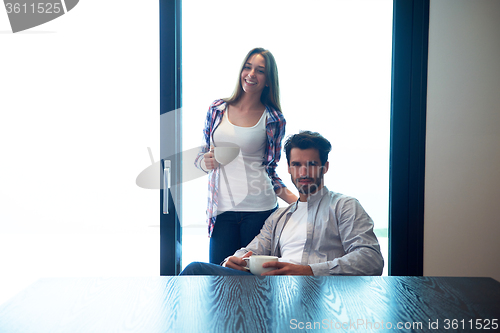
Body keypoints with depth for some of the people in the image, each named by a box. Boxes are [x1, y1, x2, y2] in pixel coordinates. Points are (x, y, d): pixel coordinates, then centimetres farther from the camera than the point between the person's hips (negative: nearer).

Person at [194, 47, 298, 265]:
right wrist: (206, 162, -7)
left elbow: (269, 170, 7)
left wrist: (297, 201, -6)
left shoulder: (273, 119, 3)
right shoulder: (217, 109, 9)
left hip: (259, 209, -1)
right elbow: (201, 156, 17)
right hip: (222, 208, 2)